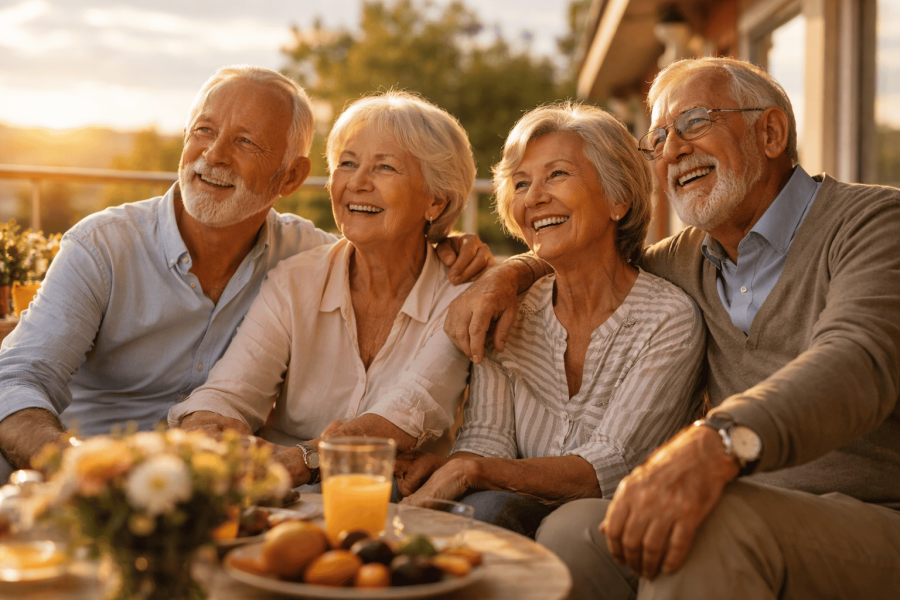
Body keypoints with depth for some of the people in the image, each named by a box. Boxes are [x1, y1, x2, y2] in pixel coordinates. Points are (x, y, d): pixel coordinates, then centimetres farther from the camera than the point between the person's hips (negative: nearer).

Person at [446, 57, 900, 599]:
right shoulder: (694, 259, 15)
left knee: (709, 530, -34)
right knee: (574, 529, -20)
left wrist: (719, 442, -45)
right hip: (755, 522, 5)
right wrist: (509, 273, 11)